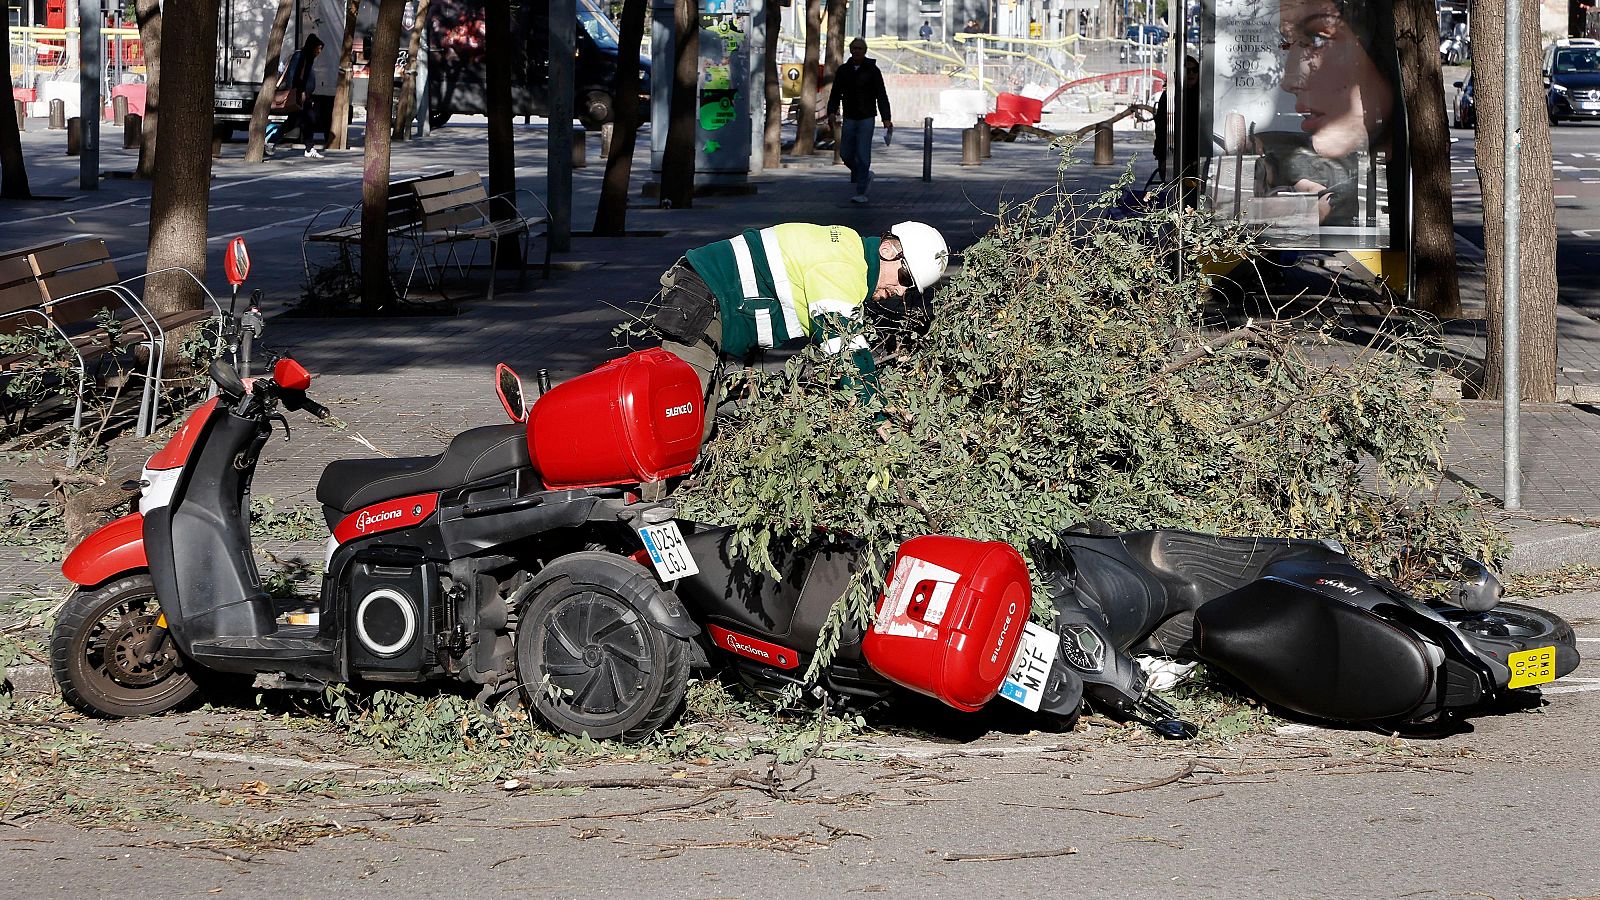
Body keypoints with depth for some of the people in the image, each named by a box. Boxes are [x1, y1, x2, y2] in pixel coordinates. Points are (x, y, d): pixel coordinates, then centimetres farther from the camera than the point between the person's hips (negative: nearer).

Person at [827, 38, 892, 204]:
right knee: (846, 155, 6)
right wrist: (832, 112, -10)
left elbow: (882, 96, -6)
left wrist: (886, 119, -16)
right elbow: (835, 94, 7)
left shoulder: (872, 71, -4)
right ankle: (865, 175, 33)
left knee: (863, 156, -8)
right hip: (849, 119, 4)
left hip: (866, 119, -4)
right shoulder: (843, 71, 6)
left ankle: (861, 193, -4)